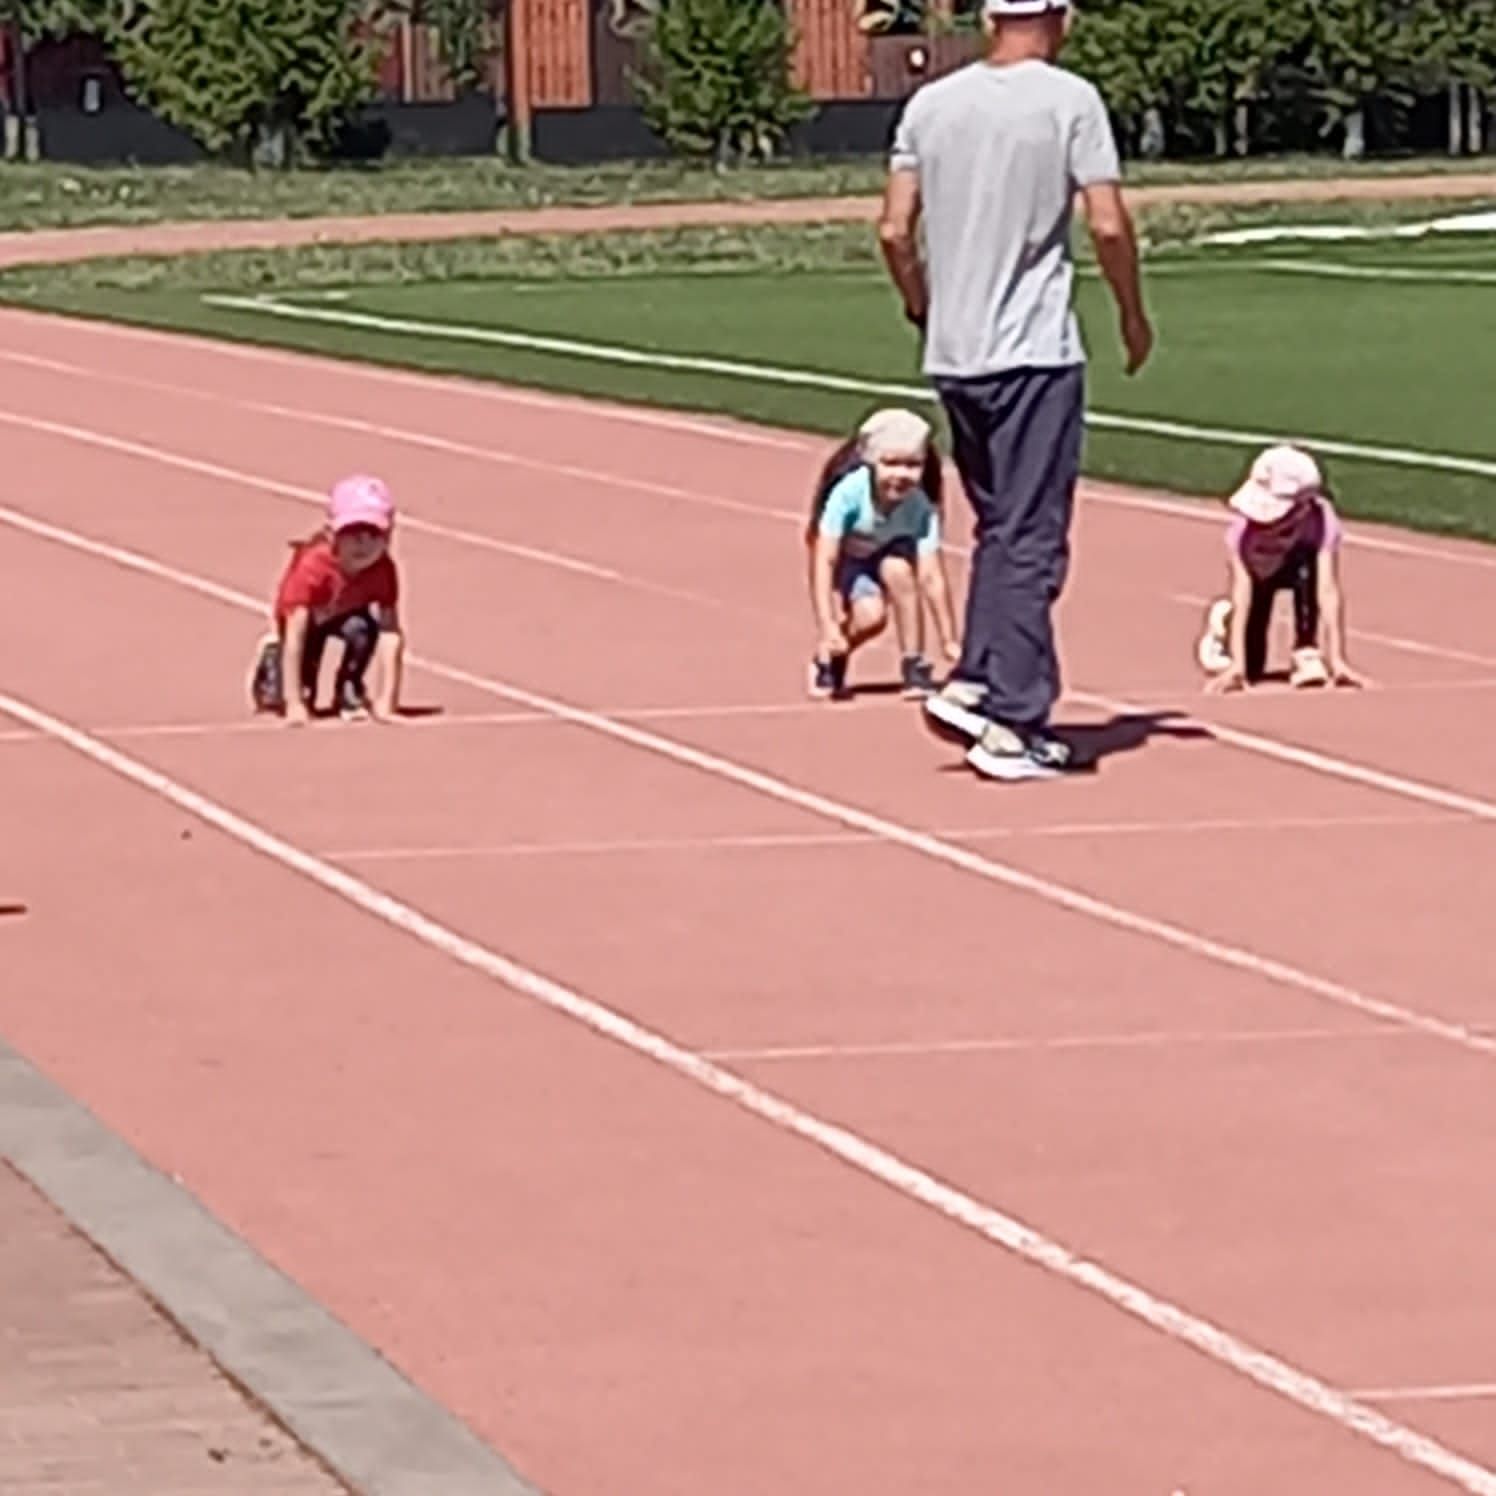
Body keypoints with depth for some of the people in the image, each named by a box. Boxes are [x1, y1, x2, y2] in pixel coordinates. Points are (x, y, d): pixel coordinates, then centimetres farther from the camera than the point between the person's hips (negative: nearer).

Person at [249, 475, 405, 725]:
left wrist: (386, 699, -45)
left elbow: (391, 635, -36)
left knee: (363, 628, -33)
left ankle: (349, 693, -8)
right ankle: (272, 660, 23)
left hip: (344, 615, 2)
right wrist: (294, 704, -46)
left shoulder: (383, 569, -32)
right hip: (307, 618, -2)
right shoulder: (312, 566, -40)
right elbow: (294, 637, -42)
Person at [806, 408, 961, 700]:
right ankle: (829, 659, 2)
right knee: (870, 613, -30)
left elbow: (931, 576, -26)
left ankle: (913, 665, -19)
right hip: (845, 564, -2)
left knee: (898, 566, -33)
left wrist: (949, 641, -29)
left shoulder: (921, 506, -25)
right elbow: (824, 560, -33)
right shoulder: (849, 490, -32)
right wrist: (827, 625, -42)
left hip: (885, 564, 2)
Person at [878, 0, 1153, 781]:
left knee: (999, 527, 19)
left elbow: (895, 230, 5)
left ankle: (973, 683, 11)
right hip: (1035, 351, -5)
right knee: (1030, 542, -1)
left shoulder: (931, 103, 7)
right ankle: (1012, 724, -3)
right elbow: (1108, 224, -11)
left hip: (953, 356, 5)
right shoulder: (1070, 100, -6)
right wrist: (1133, 314, 4)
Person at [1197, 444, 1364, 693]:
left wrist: (1337, 660, -52)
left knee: (1306, 565, -38)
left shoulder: (1321, 519, -39)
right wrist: (1237, 664, -48)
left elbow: (1329, 590, -45)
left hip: (1299, 570, -1)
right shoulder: (1244, 525, -37)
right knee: (1249, 667, -7)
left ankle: (1306, 652, -21)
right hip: (1260, 573, 1)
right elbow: (1241, 595, -40)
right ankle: (1224, 623, 26)